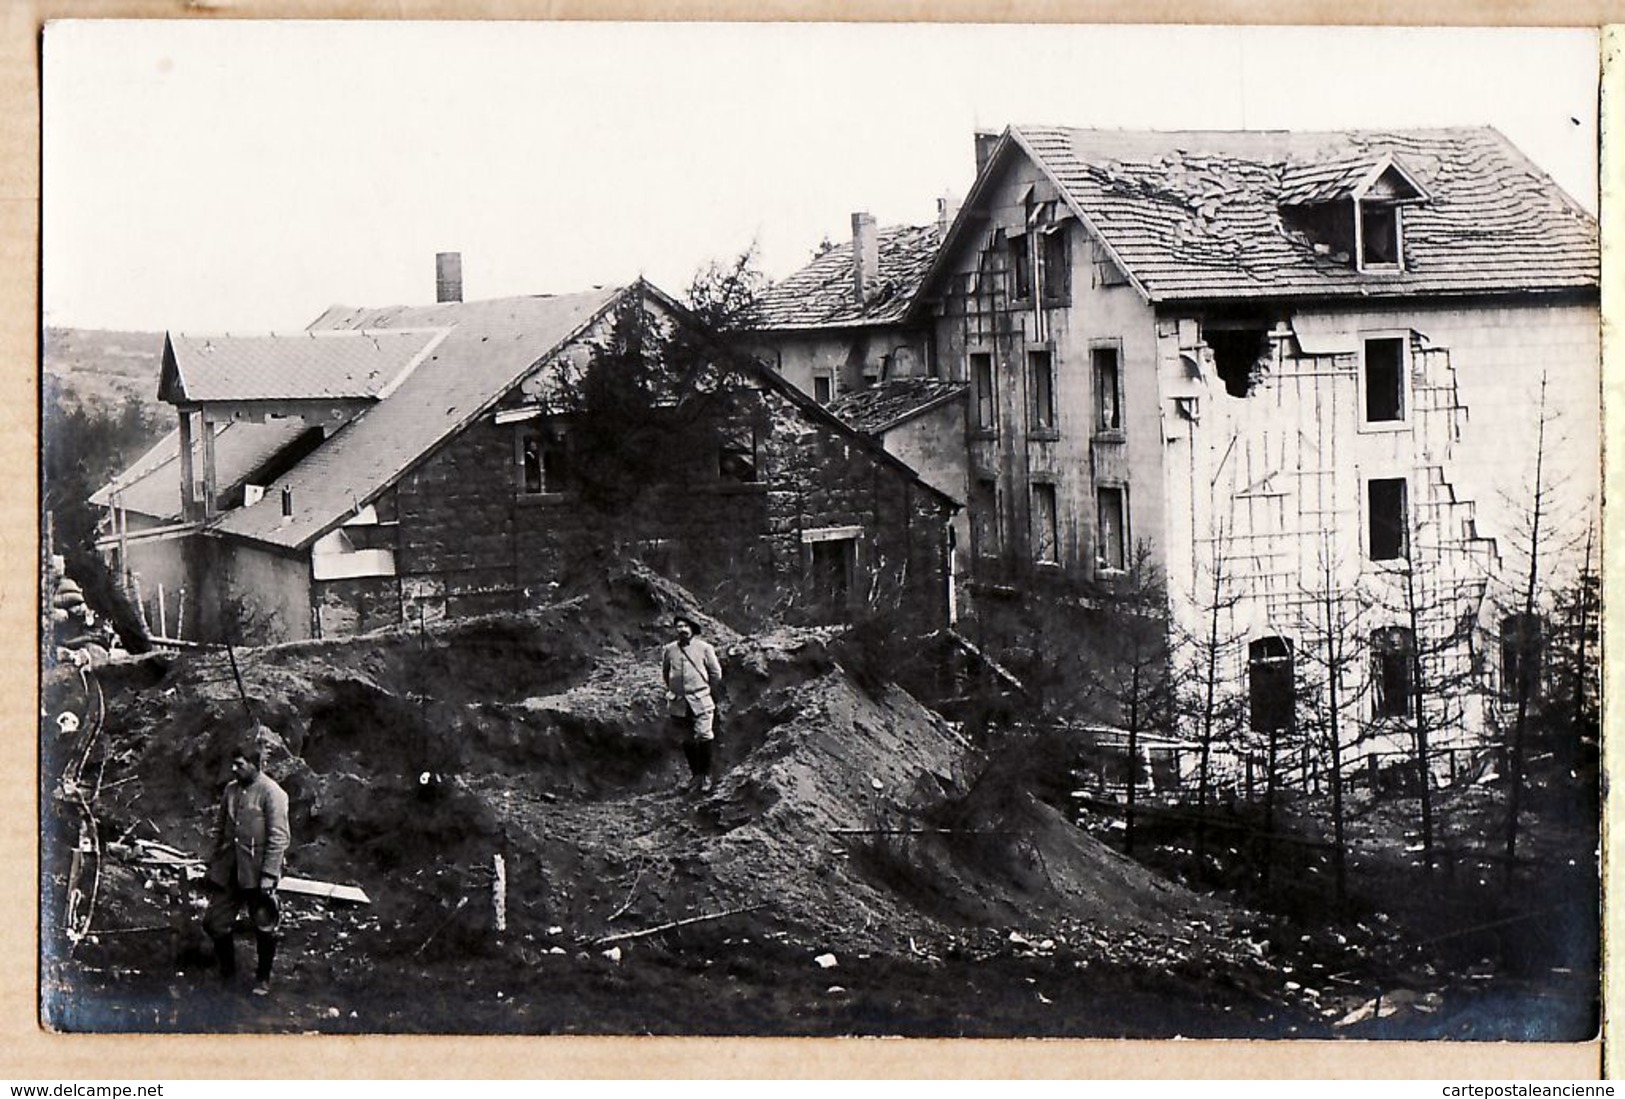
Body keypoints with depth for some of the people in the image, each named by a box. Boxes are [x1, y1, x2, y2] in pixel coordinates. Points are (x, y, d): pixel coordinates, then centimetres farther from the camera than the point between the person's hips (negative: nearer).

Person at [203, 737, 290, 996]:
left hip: (256, 873, -6)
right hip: (229, 871, 6)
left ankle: (263, 978, 21)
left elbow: (279, 838, -15)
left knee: (264, 927, 4)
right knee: (214, 922, 8)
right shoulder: (231, 789, 9)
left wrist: (268, 875, -19)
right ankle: (227, 969, 28)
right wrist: (212, 865, 16)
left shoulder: (271, 793, -12)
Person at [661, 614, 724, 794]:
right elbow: (665, 673, 21)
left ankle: (706, 776, 2)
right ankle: (695, 775, 22)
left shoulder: (704, 648, 0)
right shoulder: (669, 650, 5)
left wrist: (712, 694, 11)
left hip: (701, 701, -3)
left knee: (704, 737, -11)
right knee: (687, 742, 10)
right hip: (678, 703, 3)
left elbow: (716, 673, 7)